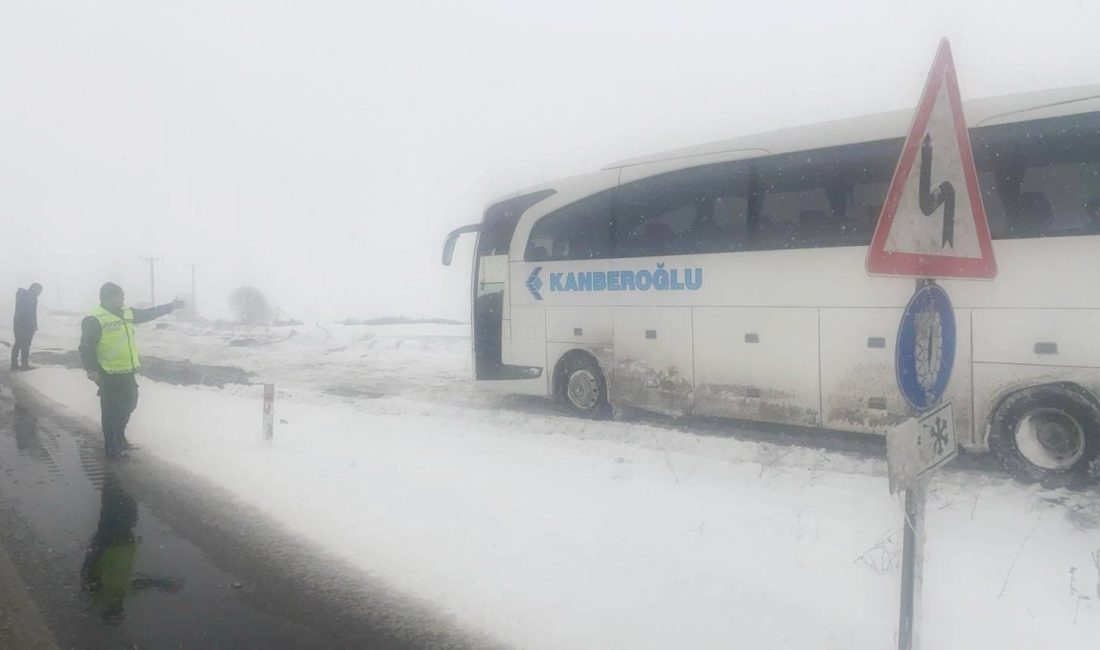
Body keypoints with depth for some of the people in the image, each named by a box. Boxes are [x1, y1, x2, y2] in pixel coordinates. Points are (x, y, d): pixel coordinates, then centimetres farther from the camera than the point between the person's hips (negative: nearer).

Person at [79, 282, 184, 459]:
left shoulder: (127, 314, 9)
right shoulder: (95, 320, -15)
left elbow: (148, 313, 23)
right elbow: (86, 347, -16)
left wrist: (170, 306, 27)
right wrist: (91, 369, -23)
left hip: (127, 372, 8)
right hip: (109, 375, -8)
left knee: (129, 404, 19)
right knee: (111, 411, 0)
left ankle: (119, 438, 39)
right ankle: (112, 448, 12)